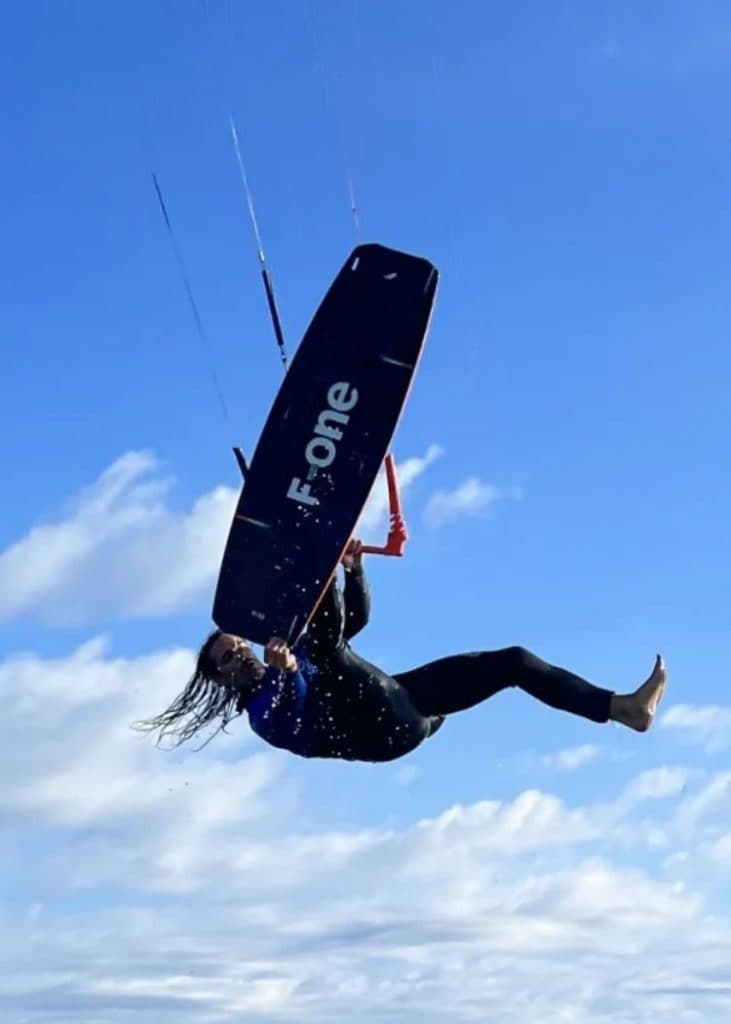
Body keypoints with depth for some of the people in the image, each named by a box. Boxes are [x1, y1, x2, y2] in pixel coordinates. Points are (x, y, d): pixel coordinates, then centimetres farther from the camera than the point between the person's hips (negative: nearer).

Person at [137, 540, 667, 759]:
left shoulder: (296, 654, 25)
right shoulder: (261, 706, 1)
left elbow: (355, 618, 25)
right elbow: (296, 735, -22)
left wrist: (353, 569, 8)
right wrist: (285, 675, -35)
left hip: (405, 702, 8)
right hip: (382, 730, -8)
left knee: (514, 660, 7)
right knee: (324, 645, -32)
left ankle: (625, 707, 5)